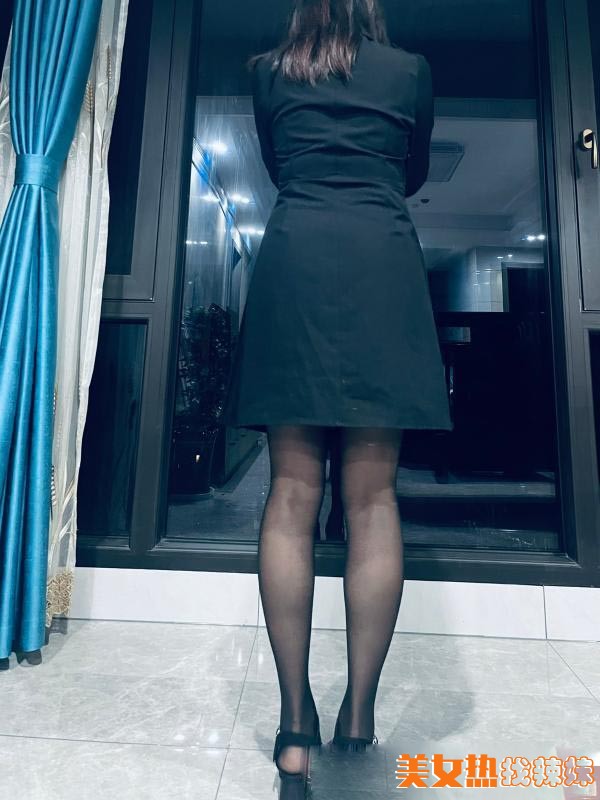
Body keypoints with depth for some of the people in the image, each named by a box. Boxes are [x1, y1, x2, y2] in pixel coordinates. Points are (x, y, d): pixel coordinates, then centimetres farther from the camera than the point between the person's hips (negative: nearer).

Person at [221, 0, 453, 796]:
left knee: (293, 495, -4)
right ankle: (359, 710, 2)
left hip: (294, 257, 1)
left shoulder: (268, 72, 26)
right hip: (381, 261, 0)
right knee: (372, 495, -3)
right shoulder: (412, 68, 24)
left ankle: (296, 725, 0)